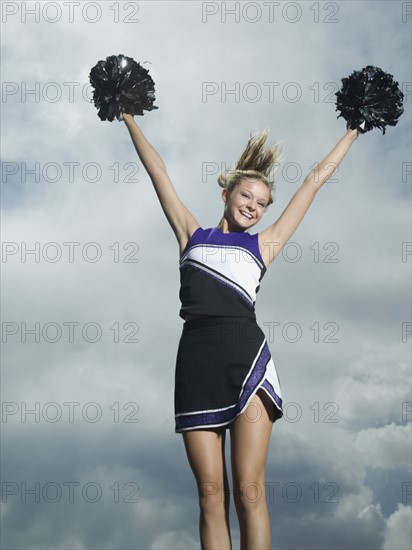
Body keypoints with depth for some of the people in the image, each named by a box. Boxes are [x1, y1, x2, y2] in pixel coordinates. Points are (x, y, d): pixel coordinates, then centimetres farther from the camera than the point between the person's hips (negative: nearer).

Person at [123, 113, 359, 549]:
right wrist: (129, 119, 30)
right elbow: (158, 171, 25)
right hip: (196, 361, 1)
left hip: (245, 356, -1)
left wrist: (354, 130, 29)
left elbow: (314, 182, 24)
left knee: (248, 490, -7)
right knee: (210, 494, 0)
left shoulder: (262, 244, 18)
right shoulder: (192, 235, 20)